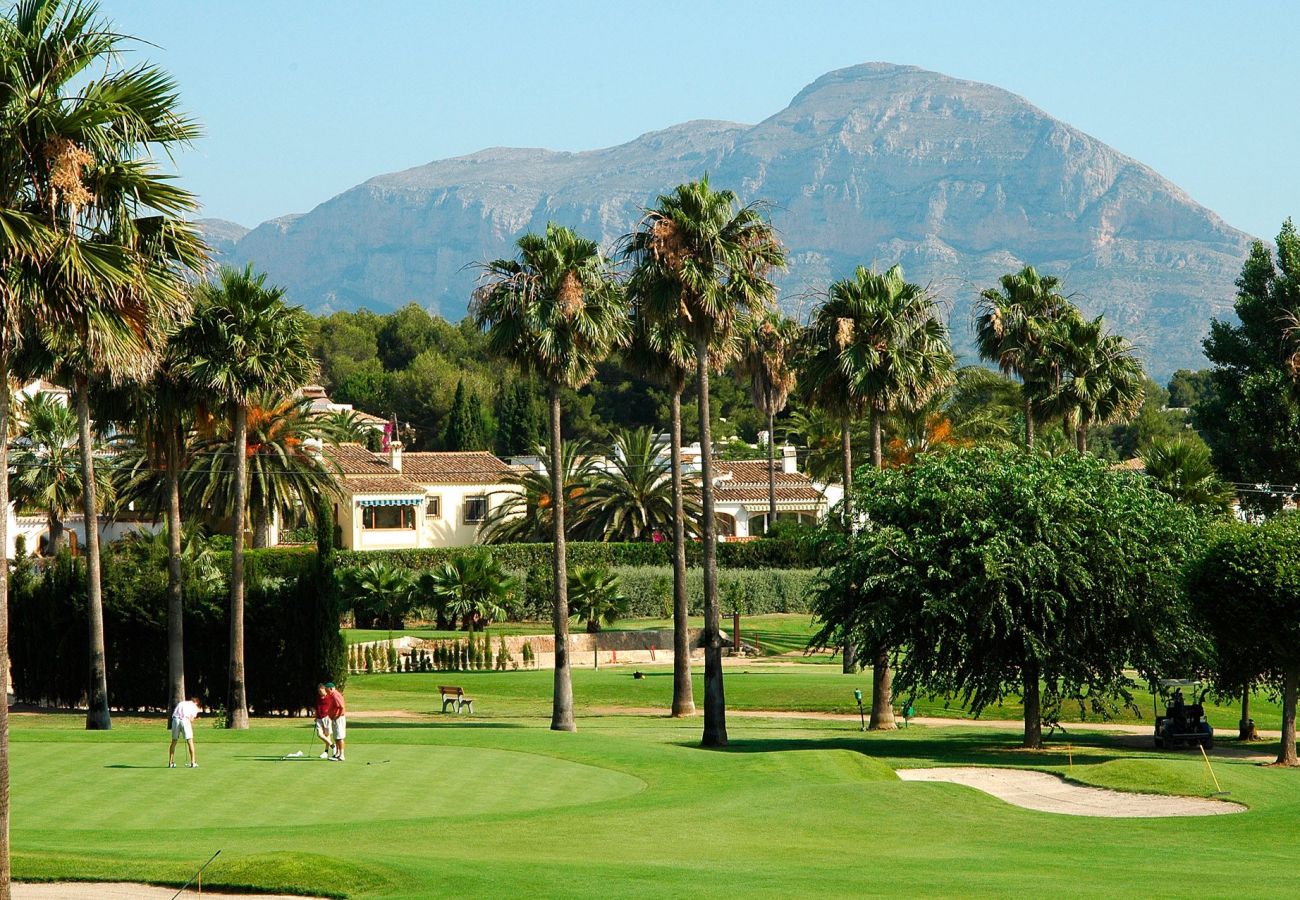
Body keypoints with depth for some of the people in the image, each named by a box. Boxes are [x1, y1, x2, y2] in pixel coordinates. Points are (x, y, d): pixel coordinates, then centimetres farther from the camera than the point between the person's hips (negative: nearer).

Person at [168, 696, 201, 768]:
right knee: (190, 741, 2)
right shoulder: (194, 707, 19)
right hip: (185, 719, -4)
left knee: (174, 741, 13)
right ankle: (193, 762, 0)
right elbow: (191, 719, 7)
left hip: (175, 719, 4)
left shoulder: (181, 703, 30)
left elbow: (174, 714, 20)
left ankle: (170, 763, 15)